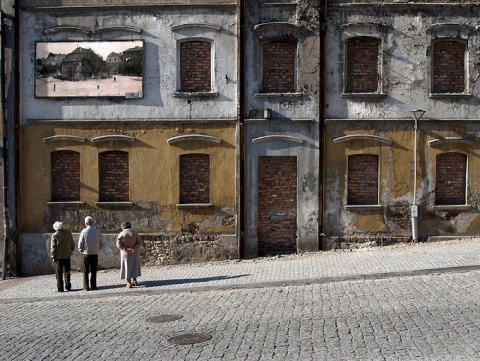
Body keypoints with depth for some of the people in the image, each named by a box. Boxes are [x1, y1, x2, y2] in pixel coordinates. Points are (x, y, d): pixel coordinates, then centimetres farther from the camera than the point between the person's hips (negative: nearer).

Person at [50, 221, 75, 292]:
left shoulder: (54, 235, -11)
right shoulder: (69, 233, 0)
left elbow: (53, 248, -10)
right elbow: (73, 244, 8)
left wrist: (53, 257, -2)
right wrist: (70, 251, 20)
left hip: (58, 256, -3)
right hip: (67, 255, 4)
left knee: (59, 273, 4)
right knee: (67, 272, 14)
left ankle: (60, 288, 5)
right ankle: (68, 287, 17)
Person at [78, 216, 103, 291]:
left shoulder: (84, 231, -10)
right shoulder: (98, 231, -3)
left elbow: (80, 243, -4)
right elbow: (101, 243, 4)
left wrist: (81, 250, 12)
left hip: (86, 254, -2)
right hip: (95, 254, 2)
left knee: (85, 272, 7)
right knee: (93, 271, 12)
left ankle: (86, 287, 7)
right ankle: (93, 286, 12)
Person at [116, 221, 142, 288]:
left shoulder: (121, 234, -4)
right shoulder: (135, 233, 1)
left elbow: (118, 245, -15)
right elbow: (140, 243, -9)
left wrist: (126, 249, -22)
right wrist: (134, 249, -20)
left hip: (126, 254, -2)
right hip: (135, 253, 2)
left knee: (127, 268, 6)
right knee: (134, 267, 17)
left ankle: (129, 283, 6)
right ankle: (135, 281, 14)